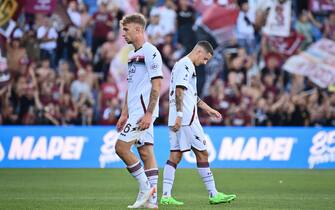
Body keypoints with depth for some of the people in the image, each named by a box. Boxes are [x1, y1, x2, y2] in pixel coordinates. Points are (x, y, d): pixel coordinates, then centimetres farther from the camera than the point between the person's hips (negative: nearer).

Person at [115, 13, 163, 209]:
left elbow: (156, 85, -17)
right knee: (146, 152, 6)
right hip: (135, 111, 9)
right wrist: (124, 114, 20)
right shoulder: (133, 55, 18)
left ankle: (145, 188, -7)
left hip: (143, 111, -9)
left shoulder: (150, 52, -11)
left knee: (121, 147, -13)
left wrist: (148, 114, -22)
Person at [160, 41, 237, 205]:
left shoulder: (183, 65, 23)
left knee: (175, 155, 5)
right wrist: (179, 115, -24)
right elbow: (179, 91, -19)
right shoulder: (185, 65, -9)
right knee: (202, 153, -4)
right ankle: (213, 195, 0)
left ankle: (166, 196, -1)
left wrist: (208, 109, 34)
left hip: (178, 119, 10)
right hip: (186, 118, -10)